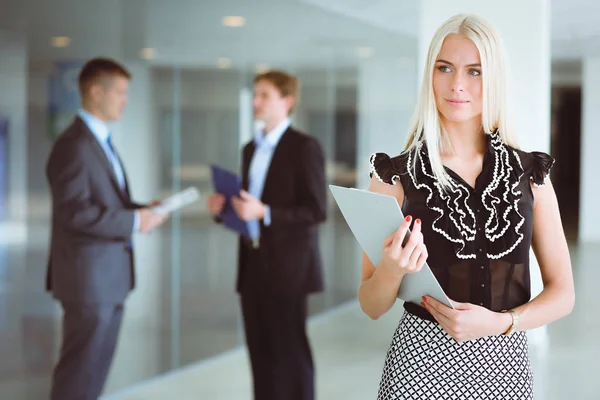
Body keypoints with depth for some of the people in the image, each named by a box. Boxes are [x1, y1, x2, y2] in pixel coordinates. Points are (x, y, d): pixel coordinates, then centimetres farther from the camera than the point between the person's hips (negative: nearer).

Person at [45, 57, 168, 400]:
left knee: (95, 368, 15)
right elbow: (74, 212, -24)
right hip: (89, 277, -10)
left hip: (109, 275, 10)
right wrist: (134, 221, -19)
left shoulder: (102, 142, 16)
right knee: (80, 370, -4)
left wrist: (141, 209, 4)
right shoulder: (74, 145, -17)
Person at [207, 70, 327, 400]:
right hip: (253, 264, 7)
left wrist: (264, 212, -22)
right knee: (261, 353, 10)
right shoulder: (251, 149, 16)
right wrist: (222, 208, 2)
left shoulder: (304, 147, -8)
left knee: (290, 352, -1)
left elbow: (317, 210, -14)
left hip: (287, 267, -7)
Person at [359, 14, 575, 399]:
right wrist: (392, 268, -22)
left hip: (504, 363, 2)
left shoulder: (530, 173, 0)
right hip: (422, 363, -2)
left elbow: (563, 294, 2)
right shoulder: (396, 175, -5)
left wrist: (498, 322, -14)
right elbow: (372, 307, -1)